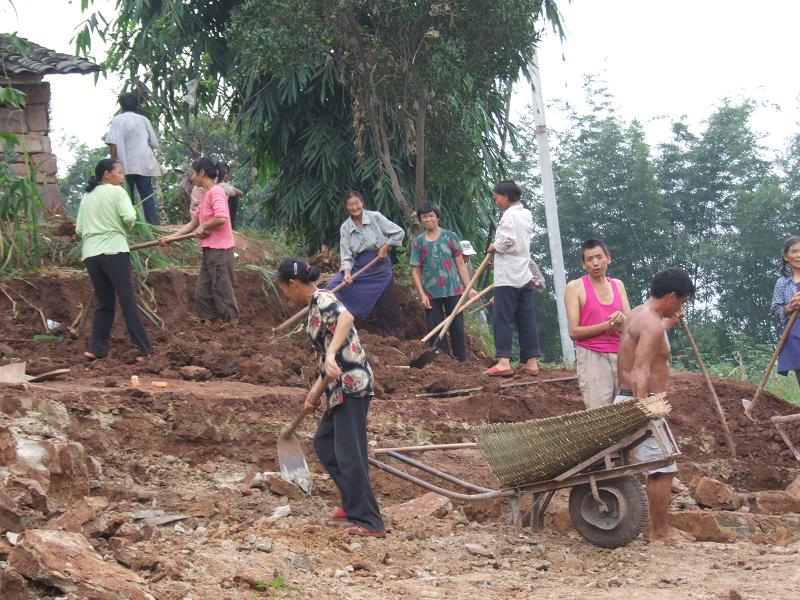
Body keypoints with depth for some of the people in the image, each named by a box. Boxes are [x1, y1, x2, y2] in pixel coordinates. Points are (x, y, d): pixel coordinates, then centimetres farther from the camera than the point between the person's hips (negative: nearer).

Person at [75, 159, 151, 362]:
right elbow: (129, 217, -13)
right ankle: (142, 349, -6)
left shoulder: (87, 197, 17)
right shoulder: (116, 191, 0)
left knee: (104, 304, 12)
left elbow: (79, 230, 15)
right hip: (114, 251, -5)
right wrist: (125, 227, 8)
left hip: (91, 254, 6)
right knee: (128, 301, -3)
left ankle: (97, 349, 2)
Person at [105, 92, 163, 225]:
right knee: (147, 195, 2)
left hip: (126, 164, -2)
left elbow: (113, 143, -9)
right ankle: (154, 223, -7)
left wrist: (113, 161, -4)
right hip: (144, 164, 2)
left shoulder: (117, 119, 1)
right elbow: (155, 143, 9)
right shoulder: (143, 119, 9)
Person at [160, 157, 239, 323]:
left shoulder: (216, 192, -13)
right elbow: (193, 223, 20)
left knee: (223, 291, -6)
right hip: (210, 251, 10)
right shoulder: (205, 195, 17)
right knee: (202, 292, 11)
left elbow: (221, 218, -28)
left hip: (219, 251, -10)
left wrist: (203, 226, -11)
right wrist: (171, 237, 16)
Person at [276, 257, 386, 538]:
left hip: (351, 385, -10)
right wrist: (316, 389, 21)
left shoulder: (322, 299, -11)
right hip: (339, 387, 10)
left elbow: (346, 317, -34)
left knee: (349, 453, -9)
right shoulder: (314, 307, 18)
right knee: (324, 443, 21)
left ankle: (370, 522, -7)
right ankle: (353, 502, 28)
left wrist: (331, 354, -44)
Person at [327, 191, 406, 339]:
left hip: (380, 267, -2)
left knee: (389, 305, 3)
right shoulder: (345, 228, -1)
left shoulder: (375, 217, -7)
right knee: (333, 289, -16)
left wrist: (385, 248, -7)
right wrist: (347, 273, -22)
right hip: (358, 267, 2)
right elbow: (346, 254, -6)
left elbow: (399, 232, -3)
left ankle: (396, 337, 18)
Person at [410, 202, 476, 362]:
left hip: (453, 290, -1)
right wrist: (422, 295, -5)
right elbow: (415, 271, 4)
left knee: (457, 328, 1)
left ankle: (461, 361, 7)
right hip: (431, 294, 1)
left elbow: (460, 264, 5)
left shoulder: (450, 236, 5)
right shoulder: (418, 242, 6)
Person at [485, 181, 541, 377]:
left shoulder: (510, 215, -11)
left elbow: (506, 240, -23)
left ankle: (503, 362, -14)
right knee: (527, 320, 7)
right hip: (525, 274, 8)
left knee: (504, 318, -8)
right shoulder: (527, 215, 15)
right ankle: (532, 361, 7)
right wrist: (497, 260, 21)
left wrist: (494, 247, -2)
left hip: (507, 276, -8)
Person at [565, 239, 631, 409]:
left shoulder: (618, 285, 14)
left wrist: (621, 321, -12)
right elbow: (574, 331, -7)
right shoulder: (575, 287, 0)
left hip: (620, 355, 5)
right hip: (592, 356, -5)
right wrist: (608, 325, -16)